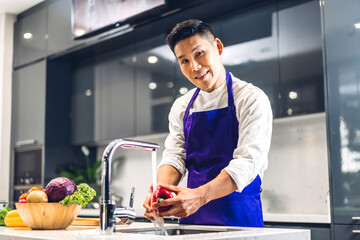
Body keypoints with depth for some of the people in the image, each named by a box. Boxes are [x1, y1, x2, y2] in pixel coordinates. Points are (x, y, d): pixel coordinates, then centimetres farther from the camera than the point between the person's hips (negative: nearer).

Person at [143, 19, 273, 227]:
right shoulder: (181, 107, 10)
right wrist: (161, 192, -19)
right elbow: (174, 156, 3)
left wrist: (200, 195, -31)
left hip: (238, 217, -4)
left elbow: (248, 162, -17)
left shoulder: (251, 99, -7)